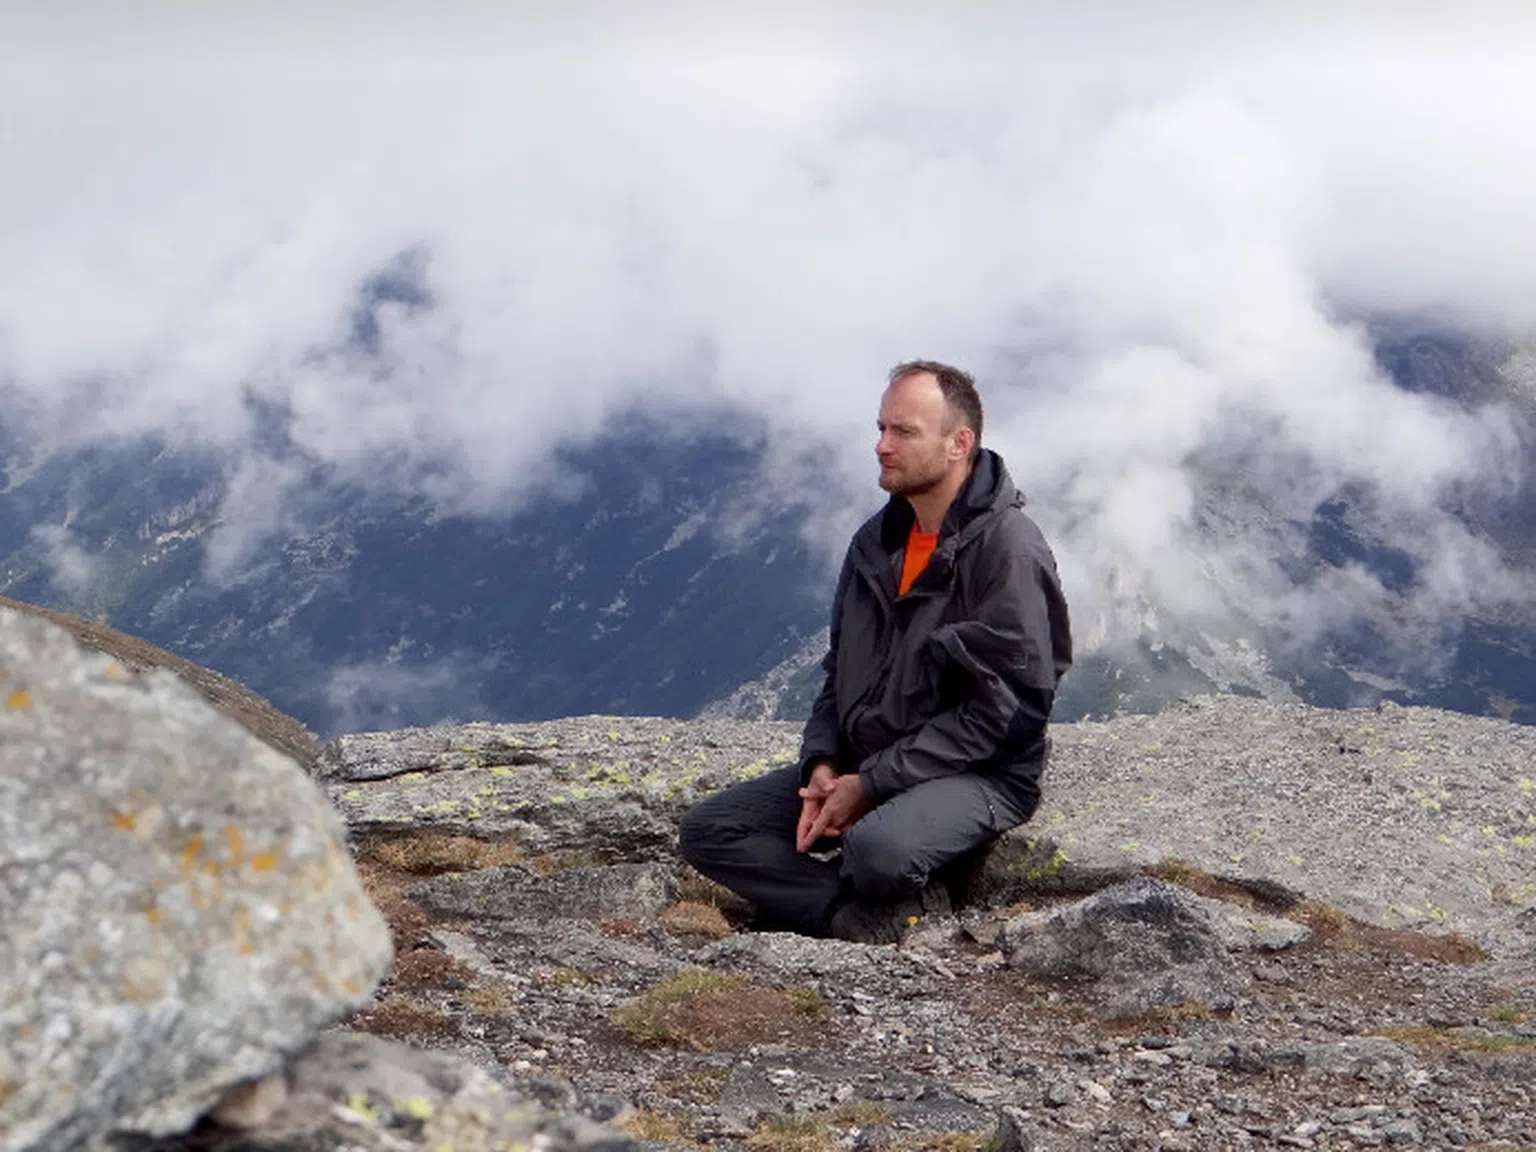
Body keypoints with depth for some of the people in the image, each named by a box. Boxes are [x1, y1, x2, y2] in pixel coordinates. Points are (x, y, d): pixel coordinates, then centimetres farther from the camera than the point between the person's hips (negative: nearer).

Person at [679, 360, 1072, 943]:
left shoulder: (1007, 546, -14)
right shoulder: (875, 542, 11)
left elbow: (1003, 707, -19)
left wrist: (873, 783, -19)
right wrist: (822, 764, -3)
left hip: (977, 776, -8)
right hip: (859, 766, 8)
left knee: (877, 847, -39)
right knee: (705, 830, -6)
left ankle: (878, 910, -4)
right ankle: (872, 913, -14)